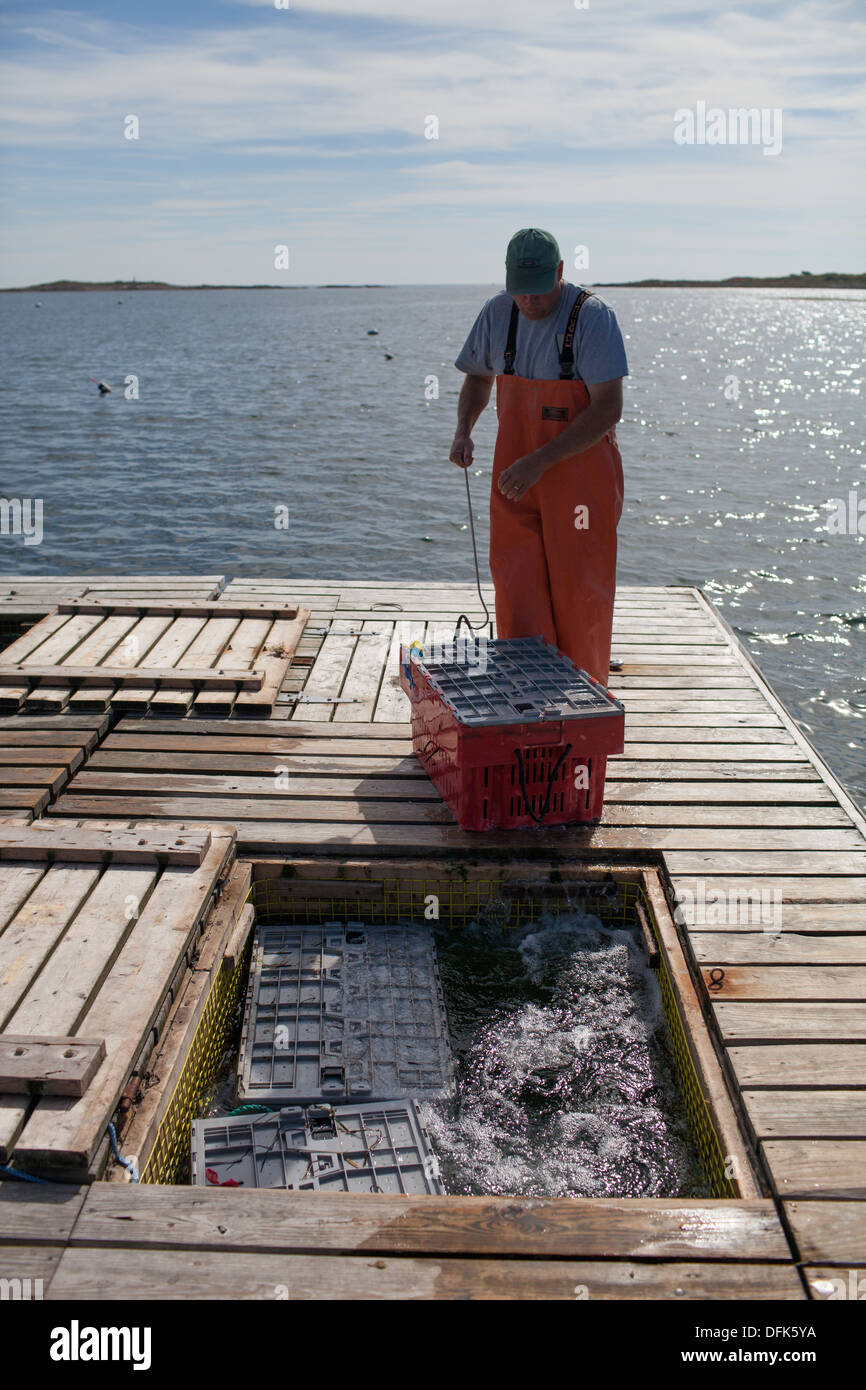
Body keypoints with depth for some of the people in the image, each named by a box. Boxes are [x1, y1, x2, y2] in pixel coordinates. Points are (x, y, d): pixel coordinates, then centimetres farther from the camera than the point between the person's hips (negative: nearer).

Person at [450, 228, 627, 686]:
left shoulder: (593, 316, -13)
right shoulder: (497, 313, 3)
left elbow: (608, 408, -18)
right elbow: (478, 376, 20)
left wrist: (541, 461, -24)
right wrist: (463, 432, 1)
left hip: (580, 473, -4)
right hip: (516, 477, 4)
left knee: (579, 595, 3)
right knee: (516, 595, 1)